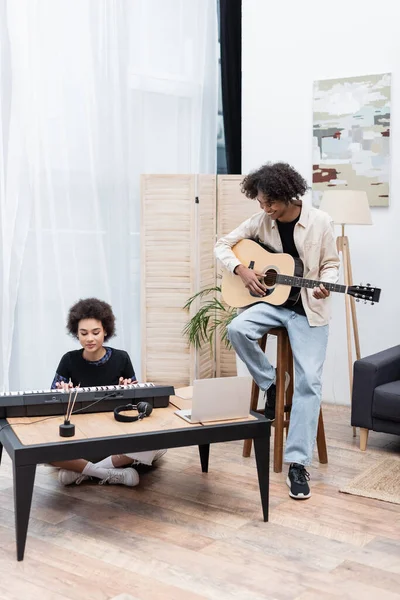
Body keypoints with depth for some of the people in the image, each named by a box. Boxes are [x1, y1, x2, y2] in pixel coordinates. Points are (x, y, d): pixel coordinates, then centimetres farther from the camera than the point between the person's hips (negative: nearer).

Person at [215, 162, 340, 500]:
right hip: (272, 301, 3)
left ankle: (298, 462, -11)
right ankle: (271, 386, -3)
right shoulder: (261, 221, -1)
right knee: (237, 329, -28)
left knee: (309, 380, -15)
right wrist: (242, 270, -12)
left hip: (308, 309, -3)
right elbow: (223, 245, 5)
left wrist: (325, 286, -23)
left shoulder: (320, 222, -8)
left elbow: (330, 265, -1)